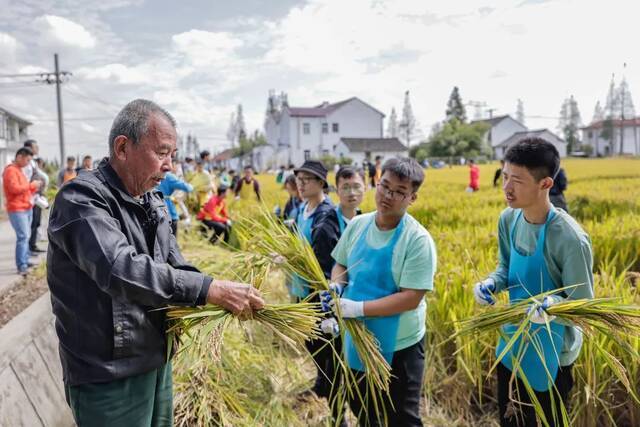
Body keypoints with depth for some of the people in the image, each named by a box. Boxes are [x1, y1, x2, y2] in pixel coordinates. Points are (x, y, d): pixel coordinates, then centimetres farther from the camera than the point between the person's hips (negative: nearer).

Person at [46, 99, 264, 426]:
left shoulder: (153, 204, 8)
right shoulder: (81, 198, -19)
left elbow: (175, 269, 6)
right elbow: (120, 270, -34)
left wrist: (227, 298, -11)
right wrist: (209, 289, -36)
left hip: (157, 362, 8)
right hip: (108, 377, -7)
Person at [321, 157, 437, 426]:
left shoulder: (418, 240, -21)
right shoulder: (357, 225, -4)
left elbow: (411, 298, -25)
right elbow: (341, 265, 9)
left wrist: (358, 308, -29)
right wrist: (336, 286, -12)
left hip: (399, 346, -5)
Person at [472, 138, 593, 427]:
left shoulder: (571, 238, -28)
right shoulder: (509, 219, -9)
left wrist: (554, 304, -41)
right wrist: (491, 283, -14)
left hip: (551, 353, -6)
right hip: (512, 344, 6)